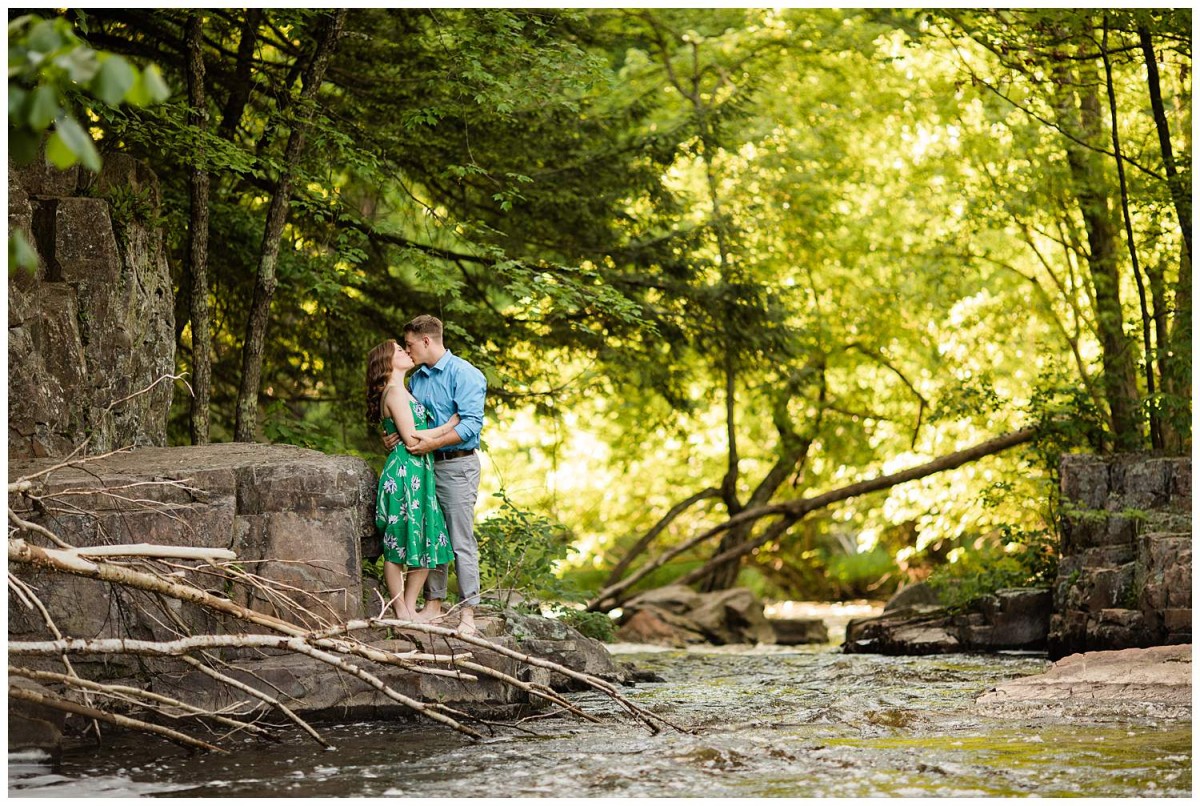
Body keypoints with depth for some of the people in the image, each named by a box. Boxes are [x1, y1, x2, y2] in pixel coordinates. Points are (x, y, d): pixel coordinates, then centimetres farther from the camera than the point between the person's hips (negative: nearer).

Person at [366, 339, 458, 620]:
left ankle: (410, 609, 16)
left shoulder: (402, 391, 18)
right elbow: (411, 439, -17)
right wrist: (449, 426, -10)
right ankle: (401, 613, 6)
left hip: (418, 472, 10)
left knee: (426, 543, 9)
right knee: (398, 544, -1)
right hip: (403, 472, -10)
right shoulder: (395, 392, -12)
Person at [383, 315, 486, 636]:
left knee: (461, 543, -6)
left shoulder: (463, 374, -10)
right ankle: (433, 604, 17)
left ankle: (468, 613, -4)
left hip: (456, 467, -8)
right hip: (423, 465, 8)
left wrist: (434, 443, -24)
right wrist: (392, 437, 3)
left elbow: (471, 423, -18)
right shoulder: (416, 378, 15)